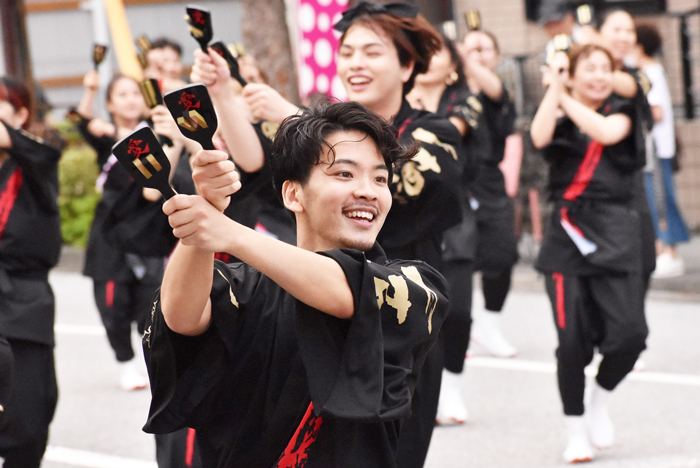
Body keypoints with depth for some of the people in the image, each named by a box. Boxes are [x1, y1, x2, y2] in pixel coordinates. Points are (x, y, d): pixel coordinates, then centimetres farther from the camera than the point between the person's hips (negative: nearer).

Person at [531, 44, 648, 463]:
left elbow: (608, 132, -13)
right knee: (572, 340, -3)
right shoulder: (560, 118, 9)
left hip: (616, 233, 0)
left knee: (630, 333, -13)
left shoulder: (620, 111, 10)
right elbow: (539, 137, -14)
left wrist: (567, 100, -9)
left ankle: (600, 401, 15)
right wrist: (555, 87, -12)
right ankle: (576, 432, 12)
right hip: (569, 233, 0)